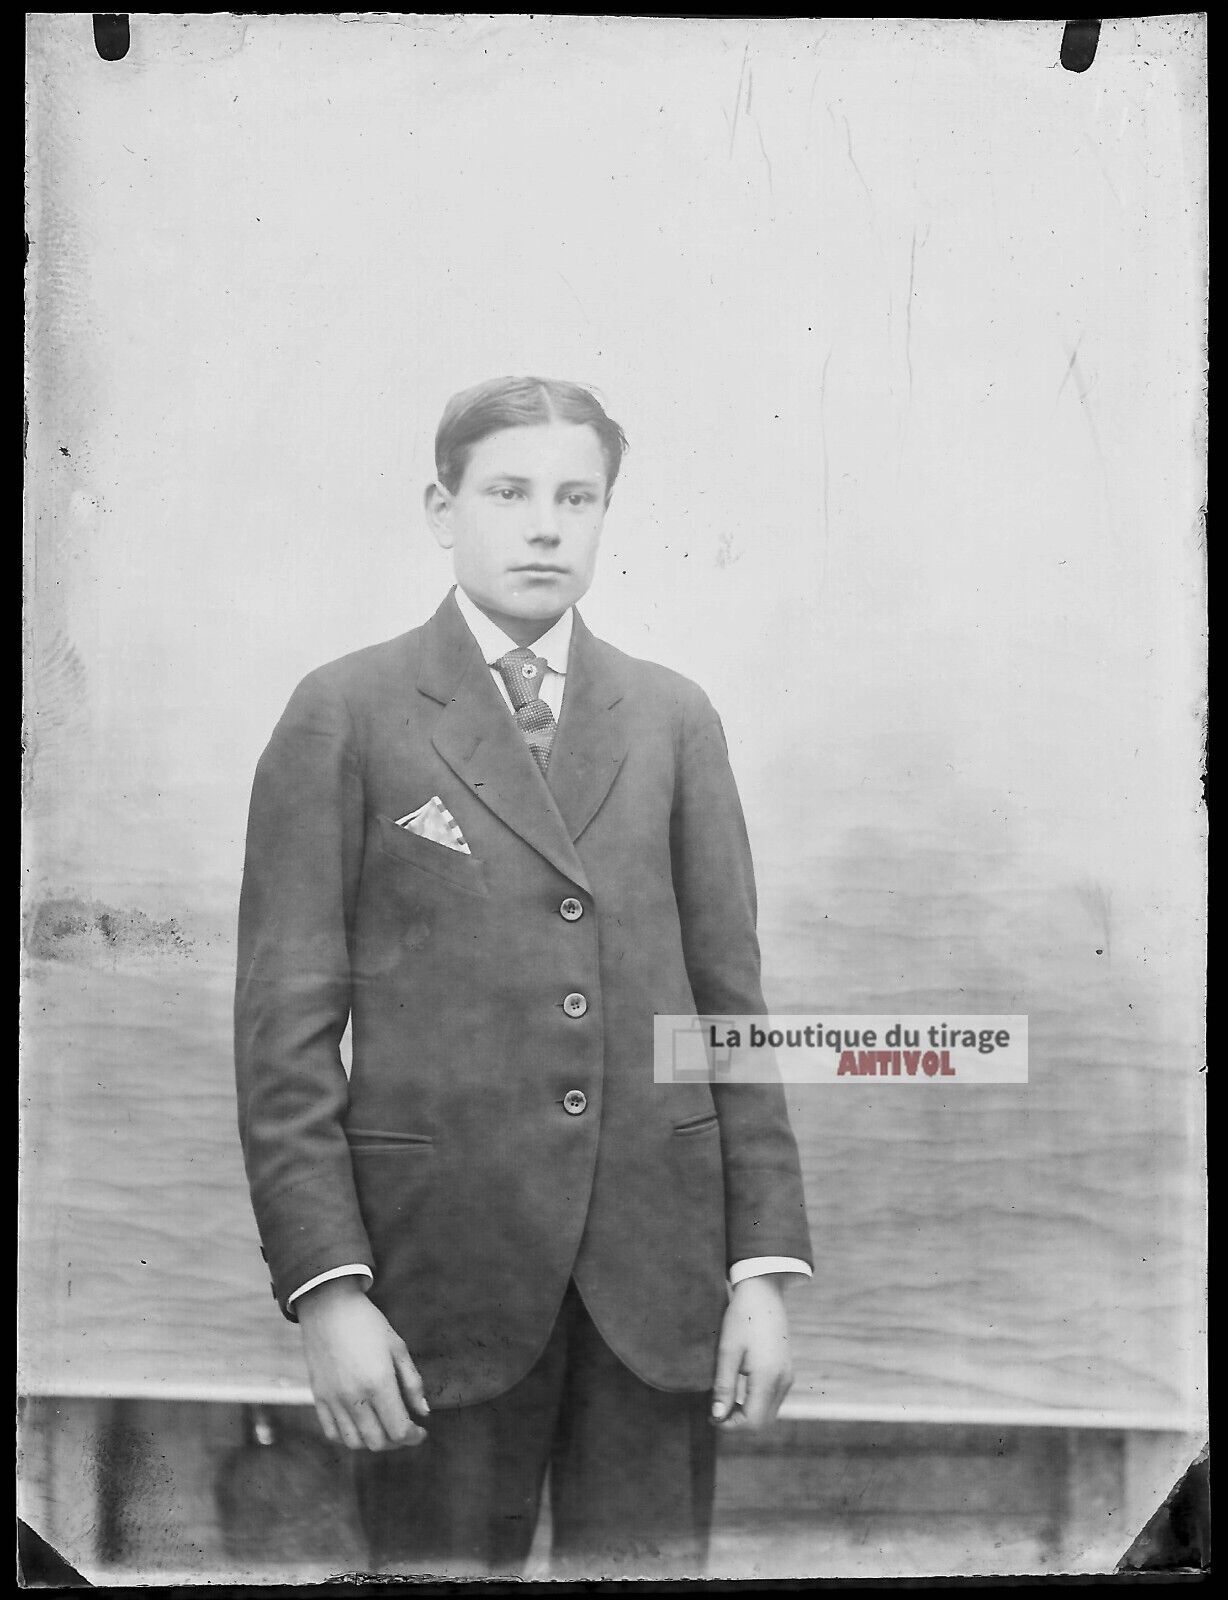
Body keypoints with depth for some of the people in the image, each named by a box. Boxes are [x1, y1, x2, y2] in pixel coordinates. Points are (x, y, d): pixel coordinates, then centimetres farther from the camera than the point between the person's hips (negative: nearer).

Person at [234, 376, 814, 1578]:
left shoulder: (674, 719, 9)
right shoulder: (344, 714, 1)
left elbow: (730, 995, 8)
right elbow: (285, 1020, -3)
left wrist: (766, 1264, 3)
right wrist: (324, 1286, -10)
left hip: (658, 1255, 3)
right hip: (446, 1249, -2)